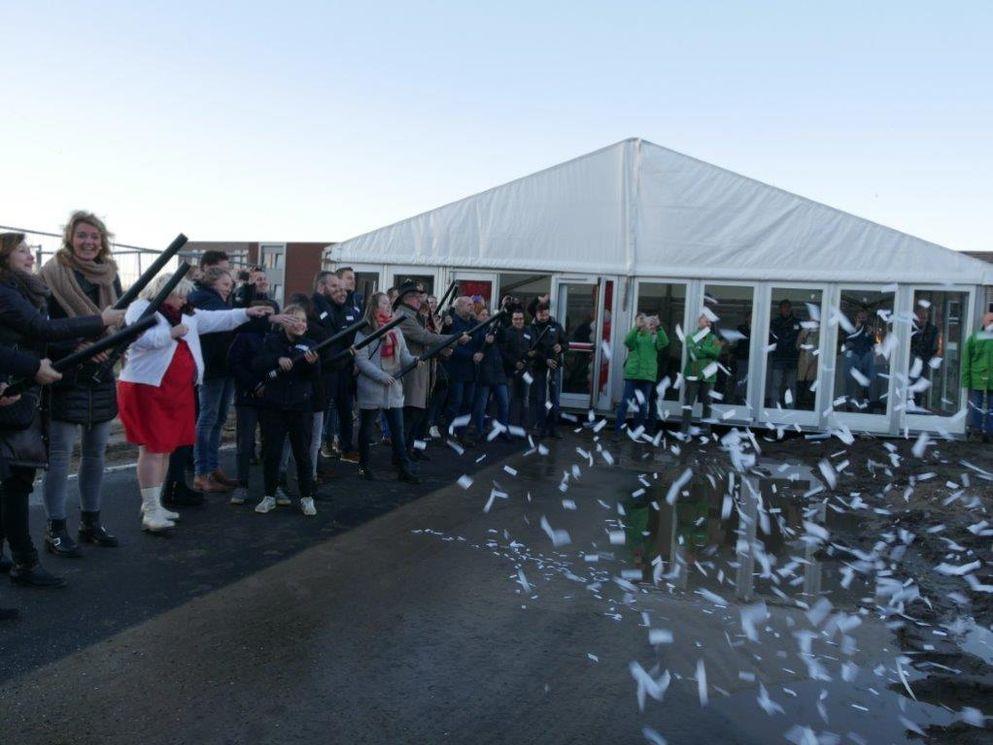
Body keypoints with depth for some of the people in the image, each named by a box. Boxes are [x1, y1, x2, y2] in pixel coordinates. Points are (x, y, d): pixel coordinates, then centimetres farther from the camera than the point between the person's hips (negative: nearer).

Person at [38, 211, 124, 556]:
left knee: (96, 453, 12)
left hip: (101, 375, 6)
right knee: (60, 454, -1)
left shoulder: (110, 276, 9)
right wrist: (76, 345, -24)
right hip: (65, 376, -5)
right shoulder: (52, 275, -7)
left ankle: (90, 521, 25)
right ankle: (55, 529, 10)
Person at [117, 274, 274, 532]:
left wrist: (247, 313, 17)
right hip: (147, 388, -8)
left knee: (166, 447, 12)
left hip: (177, 390, 8)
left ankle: (154, 503, 24)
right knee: (152, 448, -8)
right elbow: (138, 338, -25)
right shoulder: (141, 308, -7)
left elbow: (216, 319, 21)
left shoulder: (186, 315, 17)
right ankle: (151, 511, -4)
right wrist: (171, 333, -19)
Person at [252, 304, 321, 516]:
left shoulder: (309, 345, 4)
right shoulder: (272, 340, 2)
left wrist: (313, 363, -26)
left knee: (303, 454, 5)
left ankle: (307, 498, 15)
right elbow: (257, 365, -9)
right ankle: (269, 496, 19)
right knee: (271, 453, 5)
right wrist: (278, 359, -24)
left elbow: (316, 377, -5)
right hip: (273, 406, 0)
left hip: (301, 408, 0)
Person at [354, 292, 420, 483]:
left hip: (394, 389, 5)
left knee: (398, 429, 5)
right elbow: (361, 360, -14)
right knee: (366, 429, 9)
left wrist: (414, 360, -13)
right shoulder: (365, 332, -9)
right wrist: (381, 376, -21)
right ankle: (364, 466, 23)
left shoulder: (395, 330, 11)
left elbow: (404, 355, 9)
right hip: (371, 390, -5)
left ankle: (405, 469, 7)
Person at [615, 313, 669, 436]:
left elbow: (664, 343, -10)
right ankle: (617, 431, 0)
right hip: (632, 373, -2)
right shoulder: (634, 334, 5)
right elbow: (627, 342, -16)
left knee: (643, 405, 7)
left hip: (648, 375, 2)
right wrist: (637, 327, -29)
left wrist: (658, 327, -24)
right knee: (625, 403, -4)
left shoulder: (654, 336, 9)